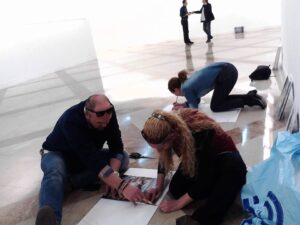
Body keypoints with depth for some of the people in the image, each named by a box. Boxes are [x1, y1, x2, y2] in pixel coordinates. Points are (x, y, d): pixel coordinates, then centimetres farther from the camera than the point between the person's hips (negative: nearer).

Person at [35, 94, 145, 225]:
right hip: (58, 155, -5)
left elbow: (116, 146, -16)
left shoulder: (107, 112, -20)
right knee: (55, 173, -39)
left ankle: (71, 179, -26)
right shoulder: (72, 121, -37)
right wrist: (122, 187, -50)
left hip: (88, 155, 6)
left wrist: (113, 173, -32)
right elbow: (93, 161, -44)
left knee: (123, 157, -17)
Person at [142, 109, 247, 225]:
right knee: (176, 189, -20)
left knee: (235, 167, -40)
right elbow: (163, 158, 1)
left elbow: (205, 177, -31)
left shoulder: (198, 134, -39)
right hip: (197, 157, 6)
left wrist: (178, 203, -25)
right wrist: (158, 186, -5)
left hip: (223, 155, -5)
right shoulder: (166, 127, -20)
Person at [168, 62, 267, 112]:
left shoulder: (185, 88, -3)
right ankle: (250, 96, 13)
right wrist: (183, 104, 27)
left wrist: (183, 107, 20)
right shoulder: (189, 81, 21)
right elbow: (196, 100, 33)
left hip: (226, 74, -9)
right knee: (220, 100, 24)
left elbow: (194, 107, 6)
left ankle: (248, 100, -2)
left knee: (215, 107, 3)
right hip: (228, 69, 9)